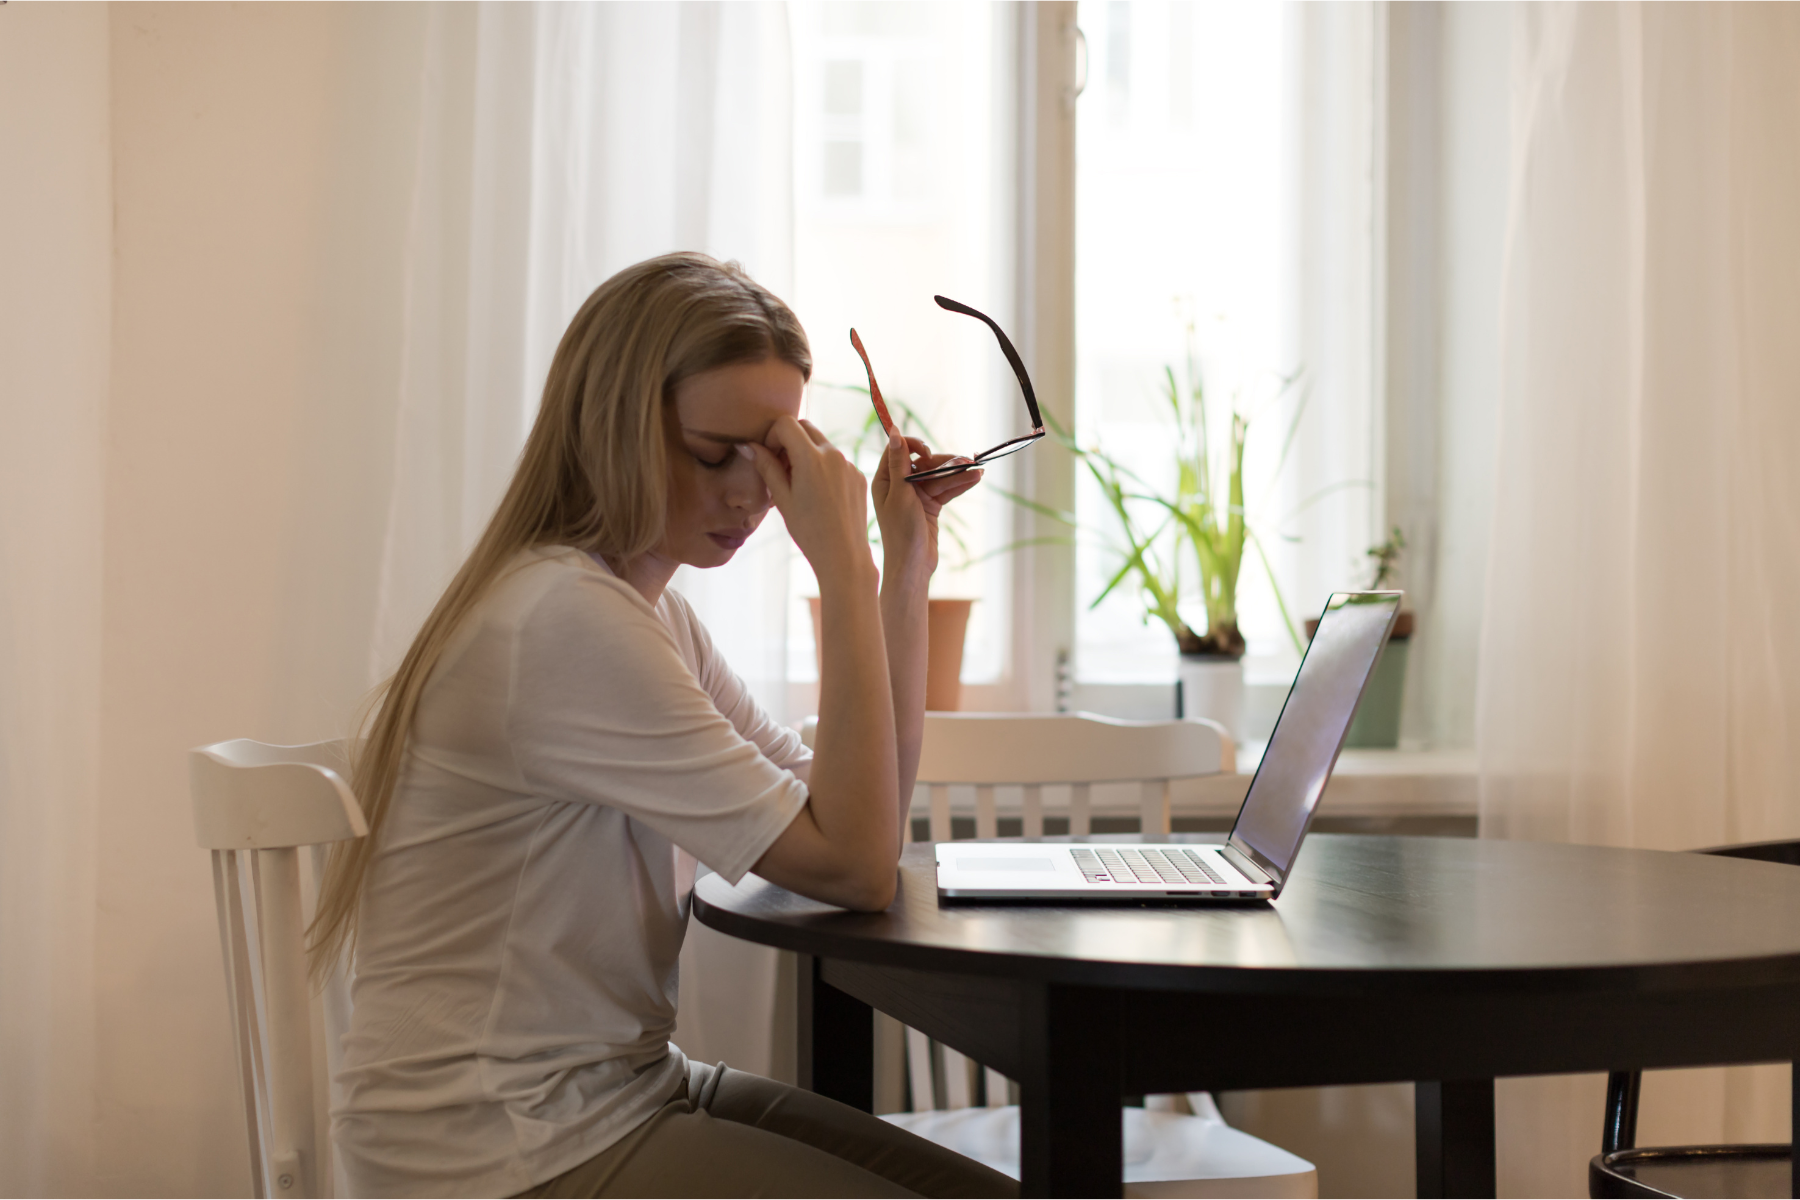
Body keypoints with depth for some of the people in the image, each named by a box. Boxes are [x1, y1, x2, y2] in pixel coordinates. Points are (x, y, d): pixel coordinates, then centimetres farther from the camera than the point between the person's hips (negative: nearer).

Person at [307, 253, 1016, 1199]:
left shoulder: (648, 611, 11)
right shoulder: (565, 620, -21)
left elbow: (861, 826, 4)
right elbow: (851, 868, -21)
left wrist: (906, 566, 1)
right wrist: (842, 561, -20)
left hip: (618, 1090, 9)